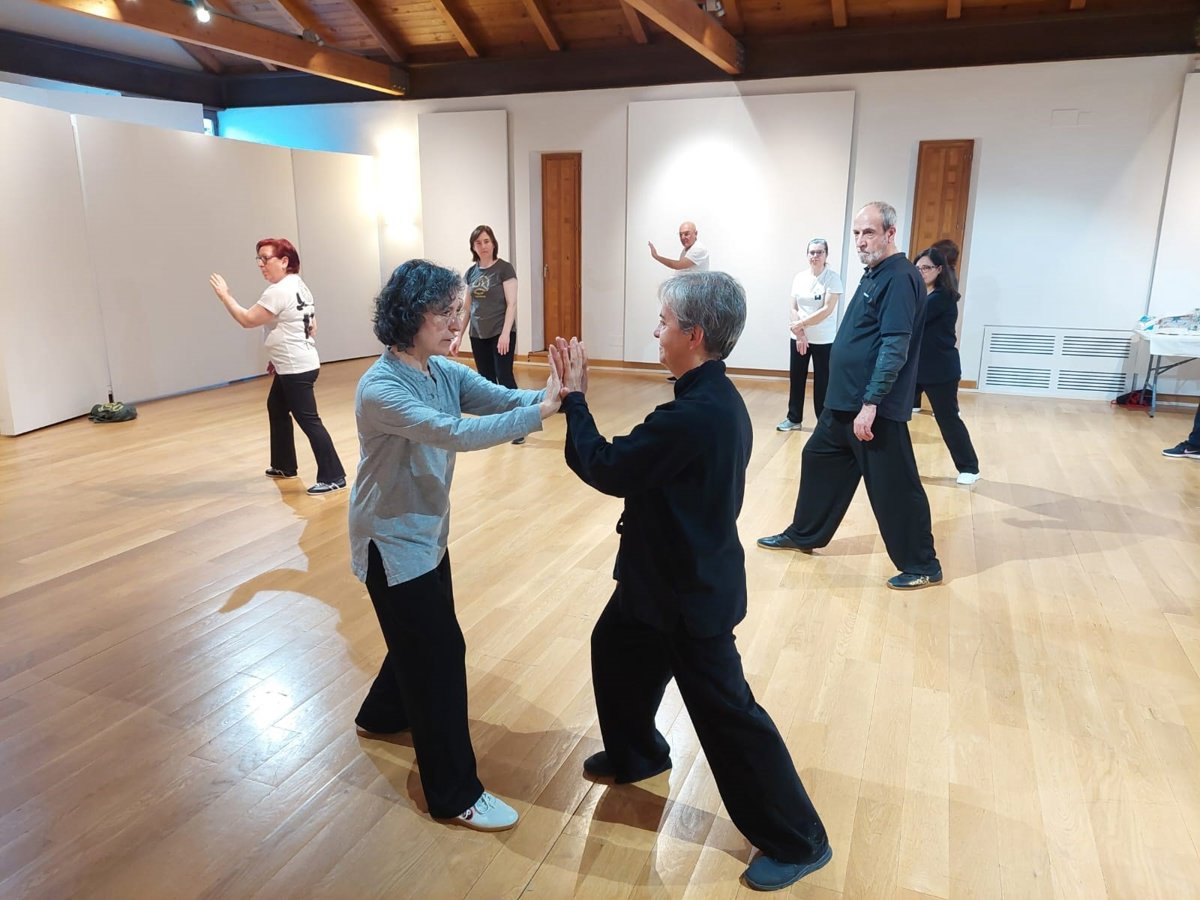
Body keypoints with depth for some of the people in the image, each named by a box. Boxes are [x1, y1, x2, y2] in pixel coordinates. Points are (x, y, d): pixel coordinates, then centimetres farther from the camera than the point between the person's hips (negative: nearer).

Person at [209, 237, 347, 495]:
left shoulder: (278, 291, -18)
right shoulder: (299, 286, 12)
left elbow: (247, 320, -15)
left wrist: (225, 295, -3)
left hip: (296, 369, -11)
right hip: (294, 365, 11)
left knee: (307, 419, -9)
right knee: (276, 407, 23)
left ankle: (333, 476, -6)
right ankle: (285, 465, 34)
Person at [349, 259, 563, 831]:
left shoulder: (444, 370, -2)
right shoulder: (380, 389, -27)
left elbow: (502, 399, -12)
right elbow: (456, 434, -38)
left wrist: (554, 394, -31)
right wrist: (542, 410, -38)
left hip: (427, 532, 8)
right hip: (393, 542, -8)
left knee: (421, 637, 23)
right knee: (441, 653, -2)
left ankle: (382, 715, 52)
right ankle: (454, 794, 14)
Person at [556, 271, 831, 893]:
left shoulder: (693, 414, -31)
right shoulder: (716, 399, 2)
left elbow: (606, 469, -22)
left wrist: (575, 397, -12)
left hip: (691, 589, -10)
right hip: (682, 572, 10)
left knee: (724, 710, 2)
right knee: (615, 648, 26)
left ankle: (797, 841, 20)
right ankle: (635, 753, 50)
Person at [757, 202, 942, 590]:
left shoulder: (900, 278, -16)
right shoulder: (874, 274, 14)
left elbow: (895, 348, -23)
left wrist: (870, 403, -26)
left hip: (876, 408, -10)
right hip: (843, 402, 10)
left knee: (893, 486, -1)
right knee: (818, 460, 18)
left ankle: (922, 565, 13)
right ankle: (802, 535, 34)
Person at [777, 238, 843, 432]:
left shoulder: (832, 278, -9)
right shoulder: (799, 278, 5)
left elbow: (827, 310, -17)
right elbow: (794, 308, 3)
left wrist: (801, 324, -20)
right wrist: (800, 334, -9)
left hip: (824, 341, -4)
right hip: (798, 339, 4)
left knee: (822, 382, 2)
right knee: (796, 379, 10)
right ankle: (794, 419, 23)